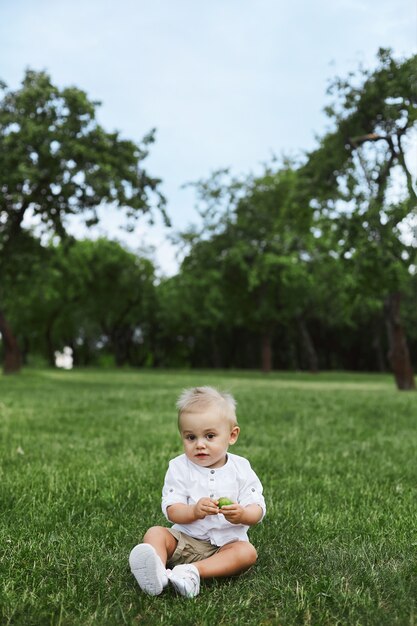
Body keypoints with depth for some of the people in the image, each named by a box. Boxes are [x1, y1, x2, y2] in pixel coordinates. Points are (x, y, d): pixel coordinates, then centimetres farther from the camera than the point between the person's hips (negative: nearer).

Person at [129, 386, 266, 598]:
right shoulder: (179, 468, -3)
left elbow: (257, 510, -6)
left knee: (247, 552, -27)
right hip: (185, 539, 1)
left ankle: (193, 571, -39)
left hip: (225, 543, 0)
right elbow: (172, 511, -9)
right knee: (155, 533, -20)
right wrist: (194, 511, -31)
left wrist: (241, 514, -30)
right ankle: (156, 574, -48)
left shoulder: (240, 469, -3)